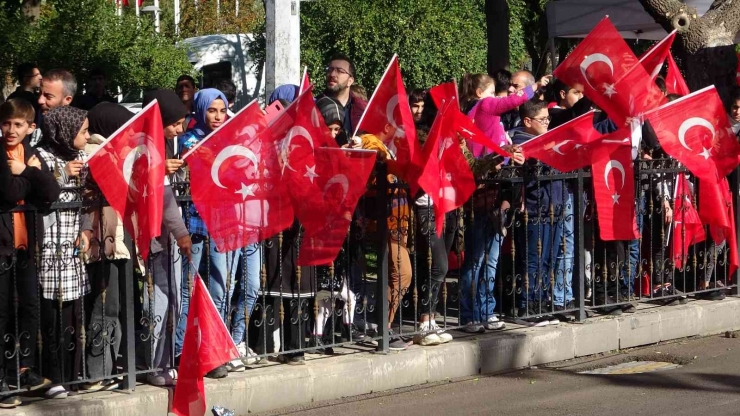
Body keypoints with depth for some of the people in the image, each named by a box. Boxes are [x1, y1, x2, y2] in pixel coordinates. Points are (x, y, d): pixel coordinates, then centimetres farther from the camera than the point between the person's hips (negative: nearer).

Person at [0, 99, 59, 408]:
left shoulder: (32, 155, 10)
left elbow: (52, 194, -2)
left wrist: (26, 173, -13)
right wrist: (32, 174, -8)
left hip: (26, 242, 6)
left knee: (30, 306, 12)